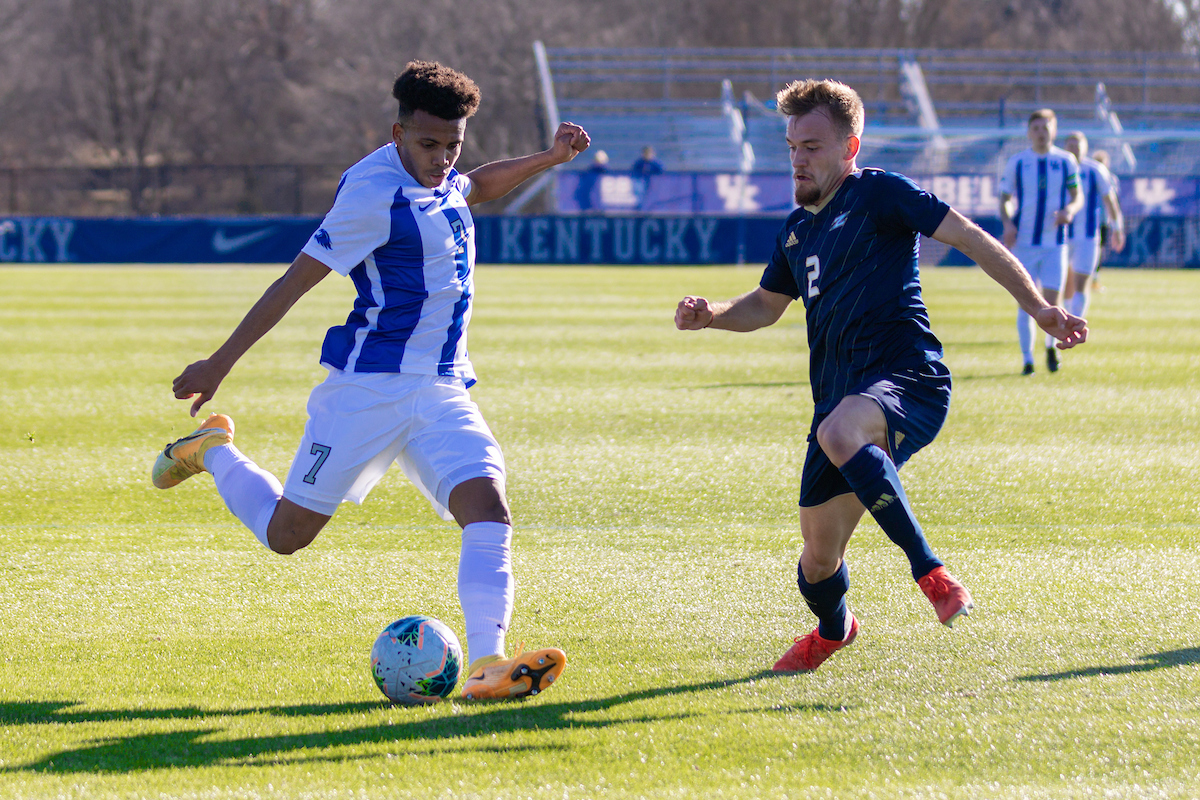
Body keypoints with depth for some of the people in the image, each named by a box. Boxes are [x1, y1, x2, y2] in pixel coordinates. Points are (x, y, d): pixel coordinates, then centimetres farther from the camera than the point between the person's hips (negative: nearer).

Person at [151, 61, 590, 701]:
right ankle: (212, 451, 33)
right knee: (286, 534, 4)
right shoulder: (376, 193, -16)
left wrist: (548, 158, 23)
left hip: (440, 390, 7)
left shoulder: (437, 180, 9)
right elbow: (296, 280, -14)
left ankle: (486, 665, -25)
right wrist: (220, 364, -12)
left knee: (488, 508, -17)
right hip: (367, 387, -7)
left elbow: (476, 186, 37)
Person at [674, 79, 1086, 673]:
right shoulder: (797, 229, 20)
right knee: (818, 559, 8)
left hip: (908, 379, -7)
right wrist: (710, 315, 13)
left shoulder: (878, 194, -1)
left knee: (838, 432, -42)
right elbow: (767, 305, 34)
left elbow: (970, 238, -5)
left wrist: (1037, 307, -12)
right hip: (840, 396, 7)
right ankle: (833, 629, 43)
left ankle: (928, 570, -36)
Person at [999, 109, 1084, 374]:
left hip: (1055, 242, 0)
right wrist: (1008, 223, -11)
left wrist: (1069, 210, -15)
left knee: (1051, 301, -4)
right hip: (1024, 241, 0)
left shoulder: (1065, 161, 4)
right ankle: (1027, 359, 7)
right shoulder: (1016, 163, 4)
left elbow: (1078, 196, 8)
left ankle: (1051, 346, 24)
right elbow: (1005, 198, 8)